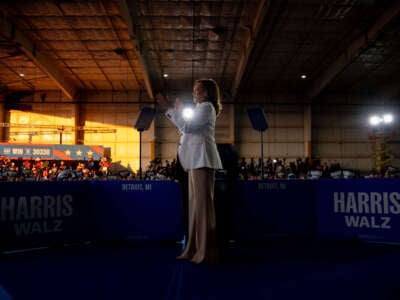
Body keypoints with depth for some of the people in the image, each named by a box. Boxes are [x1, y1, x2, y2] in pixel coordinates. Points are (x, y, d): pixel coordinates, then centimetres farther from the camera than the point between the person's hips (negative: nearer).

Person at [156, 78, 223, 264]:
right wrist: (171, 109, 25)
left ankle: (206, 252, -8)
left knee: (203, 202, -11)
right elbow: (185, 128, 26)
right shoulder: (201, 108, 26)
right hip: (196, 160, 10)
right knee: (196, 203, 8)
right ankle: (195, 249, 13)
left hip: (202, 159, -10)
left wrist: (172, 109, -5)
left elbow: (187, 126, -14)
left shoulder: (206, 106, -3)